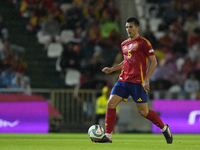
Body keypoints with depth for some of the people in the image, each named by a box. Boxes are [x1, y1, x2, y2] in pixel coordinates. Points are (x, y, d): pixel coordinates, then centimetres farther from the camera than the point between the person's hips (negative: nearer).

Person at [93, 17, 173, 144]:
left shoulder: (143, 42, -5)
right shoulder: (124, 44, 15)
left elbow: (154, 62, -5)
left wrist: (146, 79, -13)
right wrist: (112, 69, 16)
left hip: (138, 82, -6)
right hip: (124, 80, 6)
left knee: (143, 111, -4)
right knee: (111, 103, -8)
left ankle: (165, 128, 19)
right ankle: (108, 136, -4)